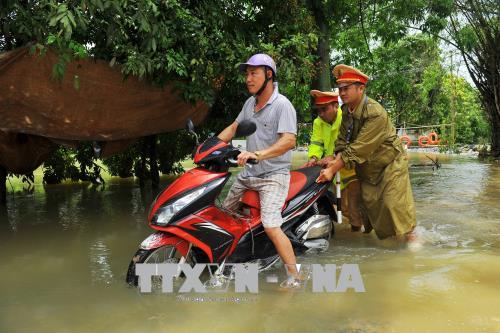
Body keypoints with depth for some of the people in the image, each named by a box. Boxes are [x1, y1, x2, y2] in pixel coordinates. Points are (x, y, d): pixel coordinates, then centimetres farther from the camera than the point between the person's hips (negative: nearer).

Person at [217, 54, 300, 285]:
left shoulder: (282, 105, -13)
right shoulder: (250, 103, 11)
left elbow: (289, 141, -25)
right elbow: (234, 127, 20)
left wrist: (257, 154, -35)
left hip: (273, 175, -8)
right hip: (248, 172, 8)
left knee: (271, 226, -20)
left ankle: (295, 276, -8)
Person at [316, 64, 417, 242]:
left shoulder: (375, 113, -30)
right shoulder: (345, 110, -4)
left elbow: (358, 148, -33)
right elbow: (342, 140, -5)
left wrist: (333, 169, -33)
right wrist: (335, 160, -25)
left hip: (390, 163, -7)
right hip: (367, 167, 7)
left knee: (394, 202, -9)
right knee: (369, 201, 7)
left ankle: (410, 237, 8)